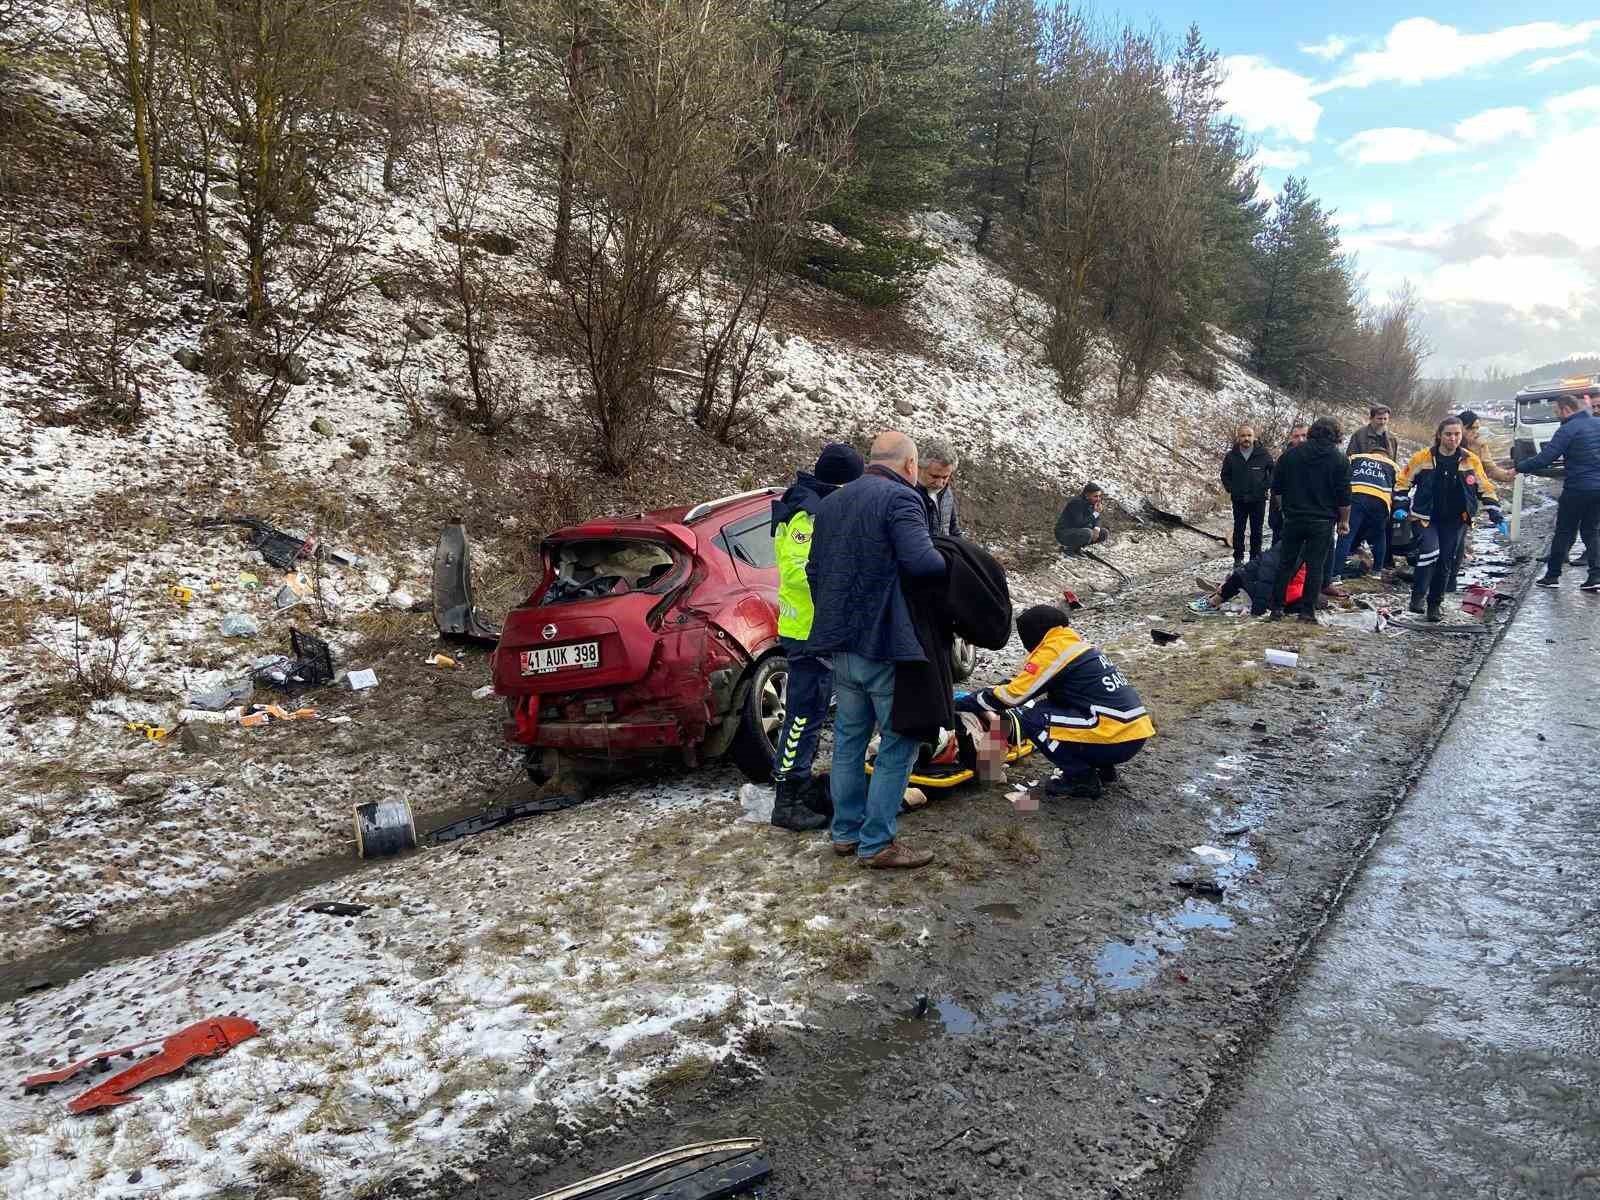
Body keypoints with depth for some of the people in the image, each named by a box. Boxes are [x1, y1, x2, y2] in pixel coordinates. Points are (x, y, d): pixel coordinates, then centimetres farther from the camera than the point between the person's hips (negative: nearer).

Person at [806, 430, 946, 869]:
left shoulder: (830, 503, 15)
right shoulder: (900, 498, -12)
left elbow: (814, 570, 19)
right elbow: (920, 560, -26)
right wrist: (947, 562, -6)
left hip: (841, 643, 8)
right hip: (887, 645, -8)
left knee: (849, 738, 17)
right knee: (898, 744, 3)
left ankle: (846, 832, 25)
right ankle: (876, 842, 5)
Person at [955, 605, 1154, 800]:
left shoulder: (1052, 651, -8)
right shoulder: (1076, 644, 19)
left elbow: (1013, 695, -7)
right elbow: (1026, 686, 25)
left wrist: (965, 703, 5)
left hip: (1117, 741, -9)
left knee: (1030, 716, -4)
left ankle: (1081, 778, 0)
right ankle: (1103, 766, 18)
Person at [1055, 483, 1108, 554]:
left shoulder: (1092, 503, 1)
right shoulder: (1077, 502, -23)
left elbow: (1096, 520, 9)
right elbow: (1079, 524, -29)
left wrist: (1097, 528, -14)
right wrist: (1095, 513, -28)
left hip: (1078, 531, 9)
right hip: (1063, 533, -9)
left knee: (1102, 533, 0)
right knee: (1087, 533, -33)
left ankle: (1076, 547, 7)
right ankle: (1068, 548, -9)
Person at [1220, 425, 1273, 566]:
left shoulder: (1263, 454, -3)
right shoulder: (1231, 456, 0)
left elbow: (1273, 471, 7)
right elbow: (1225, 475, 12)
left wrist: (1267, 485, -4)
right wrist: (1230, 488, -1)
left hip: (1258, 499, -1)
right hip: (1238, 500, 1)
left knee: (1256, 530, 8)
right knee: (1239, 529, 6)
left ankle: (1256, 557, 17)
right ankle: (1238, 557, 14)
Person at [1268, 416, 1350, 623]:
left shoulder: (1290, 454, 3)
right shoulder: (1340, 460, -4)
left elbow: (1276, 489, 8)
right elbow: (1344, 498, -5)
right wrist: (1344, 521, 8)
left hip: (1293, 519, 2)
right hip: (1322, 522, -2)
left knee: (1286, 563, 10)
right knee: (1315, 566, 3)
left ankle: (1276, 608, 10)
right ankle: (1307, 611, 2)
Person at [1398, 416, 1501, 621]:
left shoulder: (1470, 461, -1)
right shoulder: (1423, 457, -7)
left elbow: (1485, 487, 9)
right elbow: (1404, 481, 2)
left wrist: (1493, 509, 0)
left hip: (1455, 521, 3)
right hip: (1426, 518, -3)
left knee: (1445, 564, 6)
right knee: (1430, 552, -24)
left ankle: (1434, 604, 20)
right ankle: (1417, 596, -11)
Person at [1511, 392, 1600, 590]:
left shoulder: (1568, 430, -13)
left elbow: (1544, 458, -19)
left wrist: (1519, 468, -10)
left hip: (1577, 489, -6)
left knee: (1564, 532, 5)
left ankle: (1552, 575, 12)